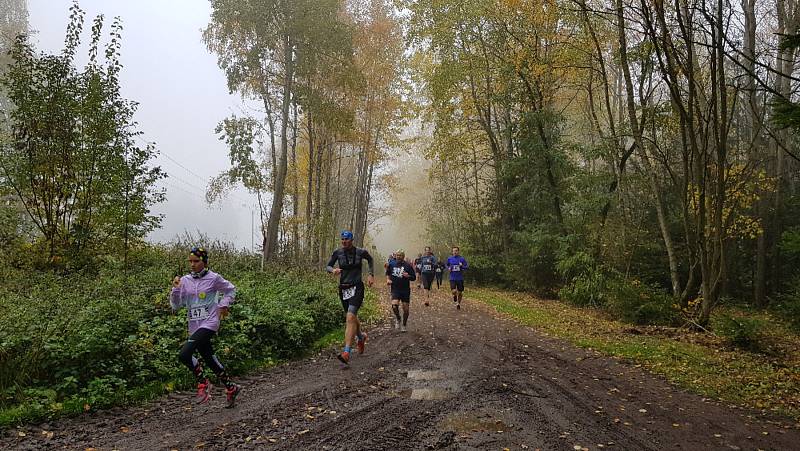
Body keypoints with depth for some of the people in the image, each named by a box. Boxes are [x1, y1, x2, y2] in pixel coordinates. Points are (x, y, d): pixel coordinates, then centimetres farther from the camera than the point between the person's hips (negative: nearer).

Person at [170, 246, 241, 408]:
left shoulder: (214, 278, -7)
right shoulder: (185, 280, 3)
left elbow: (231, 290, 9)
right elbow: (175, 305, 2)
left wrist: (224, 304, -2)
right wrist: (176, 289, -12)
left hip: (209, 324, -6)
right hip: (194, 326, 6)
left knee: (184, 354, -22)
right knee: (210, 360, 14)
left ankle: (203, 383, 0)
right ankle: (231, 388, 32)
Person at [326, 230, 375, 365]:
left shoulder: (361, 252, -5)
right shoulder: (338, 252, -2)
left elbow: (370, 260, 16)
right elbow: (327, 266, 6)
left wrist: (371, 275, 8)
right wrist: (333, 270, -17)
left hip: (357, 288, -4)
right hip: (343, 288, 4)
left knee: (350, 317, -20)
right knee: (351, 317, 18)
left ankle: (346, 352, -26)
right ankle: (361, 336, 50)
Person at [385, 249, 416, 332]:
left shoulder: (408, 266, -4)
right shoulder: (392, 264, 4)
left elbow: (414, 278, 0)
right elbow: (388, 273, 22)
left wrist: (408, 276, -19)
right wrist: (388, 279, 4)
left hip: (405, 290, 0)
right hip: (395, 289, 1)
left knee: (406, 309, 4)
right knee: (394, 305, -22)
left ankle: (404, 325, 26)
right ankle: (397, 319, 9)